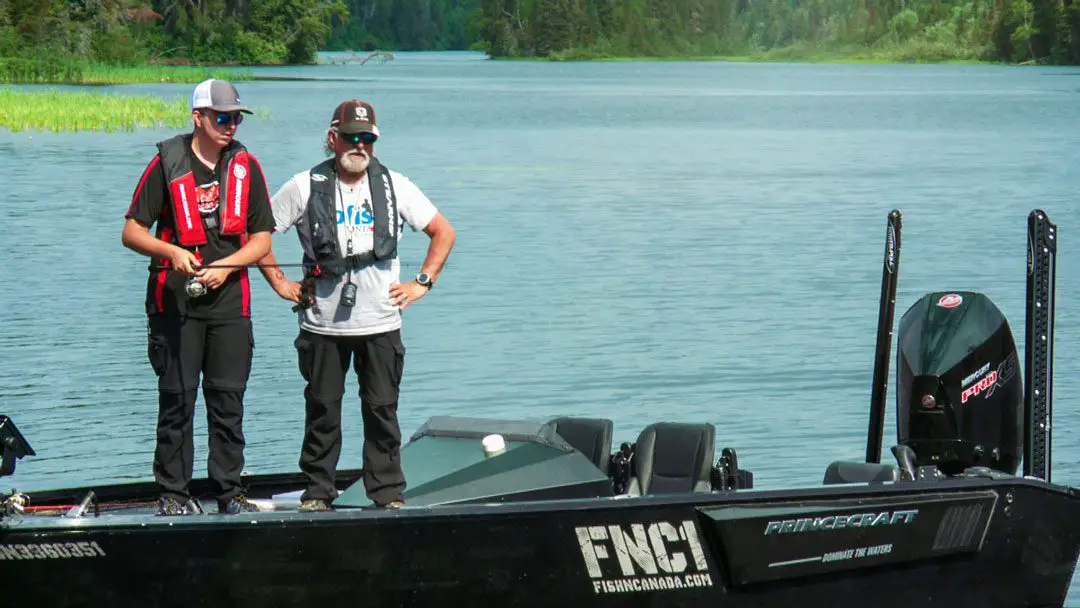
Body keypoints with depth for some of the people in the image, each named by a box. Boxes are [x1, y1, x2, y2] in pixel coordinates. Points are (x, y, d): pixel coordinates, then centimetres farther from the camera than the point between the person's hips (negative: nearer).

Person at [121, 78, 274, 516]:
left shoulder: (246, 167, 8)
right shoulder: (167, 164, -1)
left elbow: (261, 240, 9)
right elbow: (132, 232, 1)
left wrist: (225, 266, -8)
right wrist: (172, 252, -17)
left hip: (229, 302, 2)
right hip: (175, 300, -2)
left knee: (228, 399, 2)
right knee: (176, 398, -1)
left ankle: (229, 491, 9)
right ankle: (173, 494, 6)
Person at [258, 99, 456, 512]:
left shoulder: (394, 186, 6)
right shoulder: (305, 188, 2)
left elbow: (443, 232, 13)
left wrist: (422, 284, 6)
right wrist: (280, 284, 3)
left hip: (381, 324, 1)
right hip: (322, 326, -1)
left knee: (382, 411, 1)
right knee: (322, 411, 3)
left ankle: (388, 493, 8)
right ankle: (317, 492, 12)